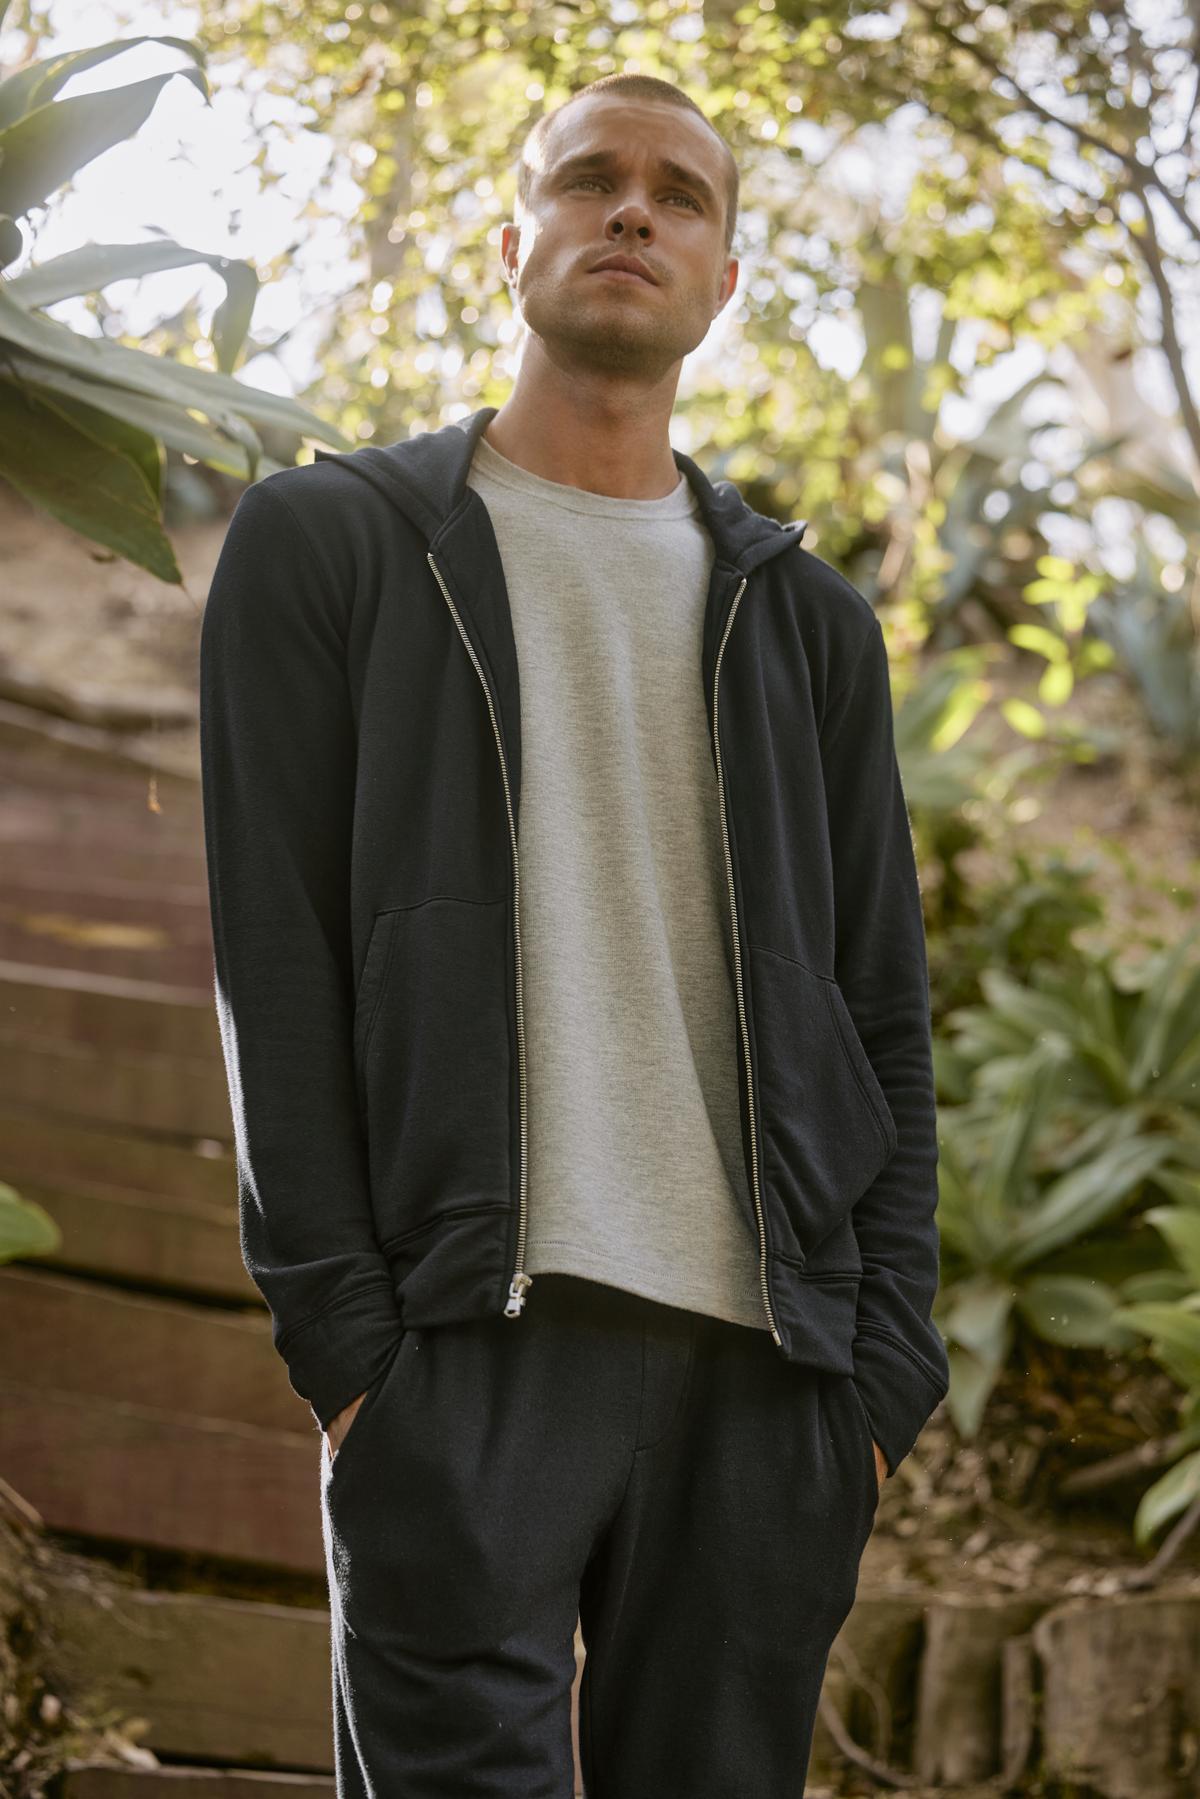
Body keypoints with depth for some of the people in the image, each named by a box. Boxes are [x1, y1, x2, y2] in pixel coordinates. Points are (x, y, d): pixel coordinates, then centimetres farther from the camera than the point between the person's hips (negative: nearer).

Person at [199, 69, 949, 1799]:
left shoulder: (807, 618, 19)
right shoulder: (329, 541, 10)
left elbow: (883, 1016, 15)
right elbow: (273, 960, 1)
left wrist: (884, 1364, 3)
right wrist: (341, 1329, -8)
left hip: (766, 1354, 3)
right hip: (468, 1342, -3)